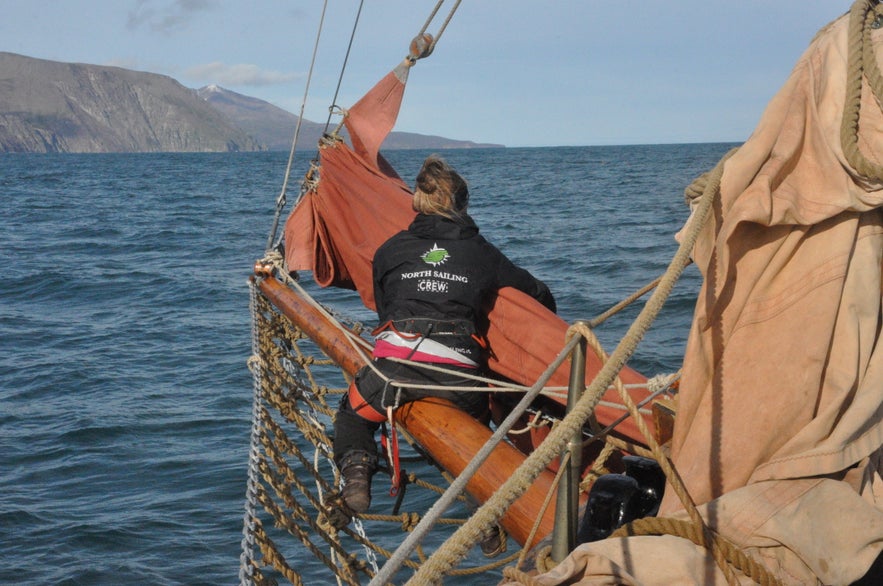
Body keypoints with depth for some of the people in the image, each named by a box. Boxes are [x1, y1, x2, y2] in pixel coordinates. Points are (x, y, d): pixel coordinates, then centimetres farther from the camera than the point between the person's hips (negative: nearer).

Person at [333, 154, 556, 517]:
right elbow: (540, 296, 26)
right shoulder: (483, 253, 18)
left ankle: (356, 465, -4)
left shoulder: (389, 250, 19)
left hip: (397, 359, 0)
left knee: (352, 416, 26)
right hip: (460, 371, 1)